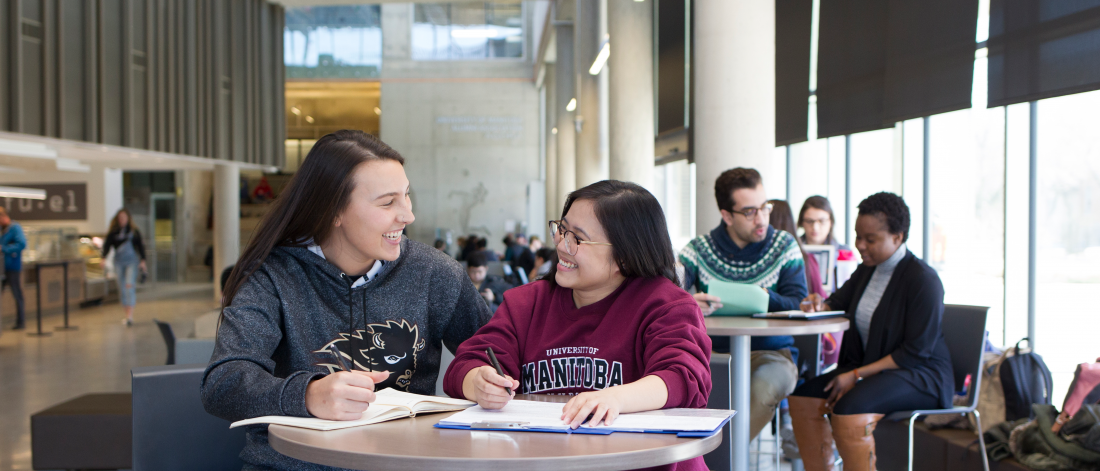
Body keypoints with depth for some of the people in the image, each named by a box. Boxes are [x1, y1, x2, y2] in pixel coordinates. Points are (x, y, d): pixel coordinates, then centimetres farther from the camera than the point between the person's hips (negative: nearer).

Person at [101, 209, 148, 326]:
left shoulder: (134, 231, 5)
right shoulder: (113, 232, 6)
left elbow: (140, 246, 7)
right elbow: (107, 245, 0)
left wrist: (142, 260, 1)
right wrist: (104, 258, -16)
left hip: (132, 261, -2)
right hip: (119, 262, 2)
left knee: (130, 286, -15)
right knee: (122, 289, 6)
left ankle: (130, 316, -22)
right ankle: (128, 315, 17)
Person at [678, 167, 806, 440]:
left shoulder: (785, 247, 6)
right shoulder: (699, 249, 4)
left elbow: (799, 305, -6)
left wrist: (766, 300, -28)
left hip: (770, 353, 0)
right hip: (713, 353, 0)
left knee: (766, 382, -34)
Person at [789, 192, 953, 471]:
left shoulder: (923, 280, -16)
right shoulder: (867, 270, 9)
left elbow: (916, 352, -19)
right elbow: (838, 303, 24)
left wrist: (856, 375, -21)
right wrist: (819, 305, -3)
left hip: (920, 375, -8)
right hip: (868, 368, 8)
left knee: (849, 409, -33)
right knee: (803, 396, -10)